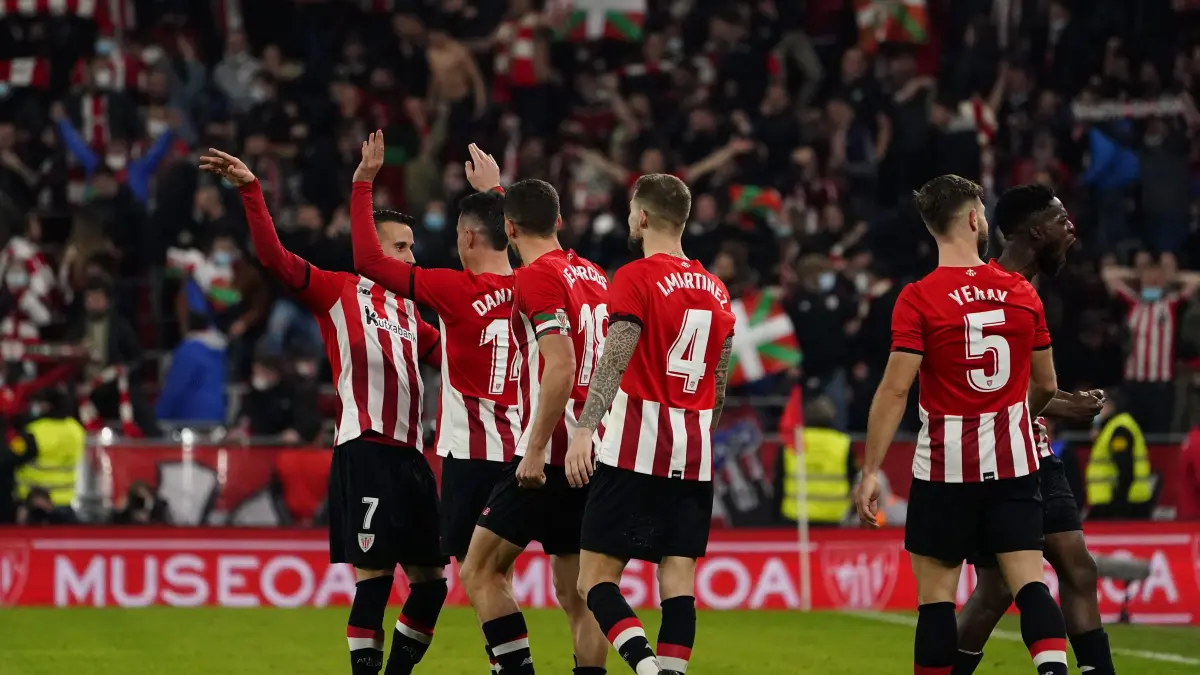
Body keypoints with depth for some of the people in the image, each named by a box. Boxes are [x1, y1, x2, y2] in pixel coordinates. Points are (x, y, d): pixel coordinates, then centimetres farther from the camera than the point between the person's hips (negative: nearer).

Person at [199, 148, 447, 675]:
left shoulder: (408, 312, 23)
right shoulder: (338, 291, 5)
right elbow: (274, 257, -6)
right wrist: (250, 190, -14)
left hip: (409, 453, 7)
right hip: (365, 448, -7)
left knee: (430, 580, 8)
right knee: (374, 575, -13)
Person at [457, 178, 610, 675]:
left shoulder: (537, 276, -11)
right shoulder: (592, 276, 14)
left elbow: (560, 367, -21)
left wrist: (536, 450, -21)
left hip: (550, 455, -8)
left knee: (480, 572, -3)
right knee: (575, 591, 10)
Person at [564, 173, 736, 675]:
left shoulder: (637, 278, -7)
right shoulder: (715, 290, 14)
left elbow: (614, 358, -19)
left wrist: (584, 429, -25)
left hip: (634, 451, -6)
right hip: (695, 456, 6)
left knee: (596, 579, -4)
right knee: (678, 578, 4)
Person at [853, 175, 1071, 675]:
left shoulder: (919, 299, -11)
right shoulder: (1022, 292, 1)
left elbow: (895, 390, -14)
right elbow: (1046, 386, 11)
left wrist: (870, 471, -9)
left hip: (945, 466, -3)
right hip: (1014, 464, 3)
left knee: (936, 593, 4)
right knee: (1029, 582, 0)